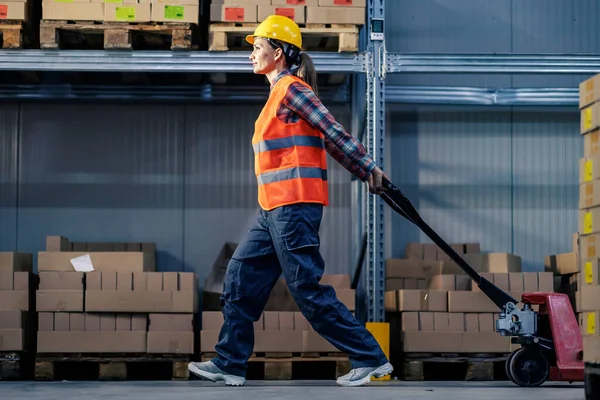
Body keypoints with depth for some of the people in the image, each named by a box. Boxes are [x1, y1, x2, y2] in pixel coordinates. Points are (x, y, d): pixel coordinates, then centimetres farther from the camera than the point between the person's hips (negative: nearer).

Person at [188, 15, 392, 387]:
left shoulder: (291, 90, -10)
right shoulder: (282, 93, 19)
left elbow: (335, 134, -14)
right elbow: (334, 139, 15)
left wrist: (370, 169, -13)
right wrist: (367, 171, 12)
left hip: (293, 206, -10)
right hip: (275, 208, 10)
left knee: (309, 290, -7)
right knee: (241, 278, 10)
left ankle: (371, 359, 0)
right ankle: (230, 363, 15)